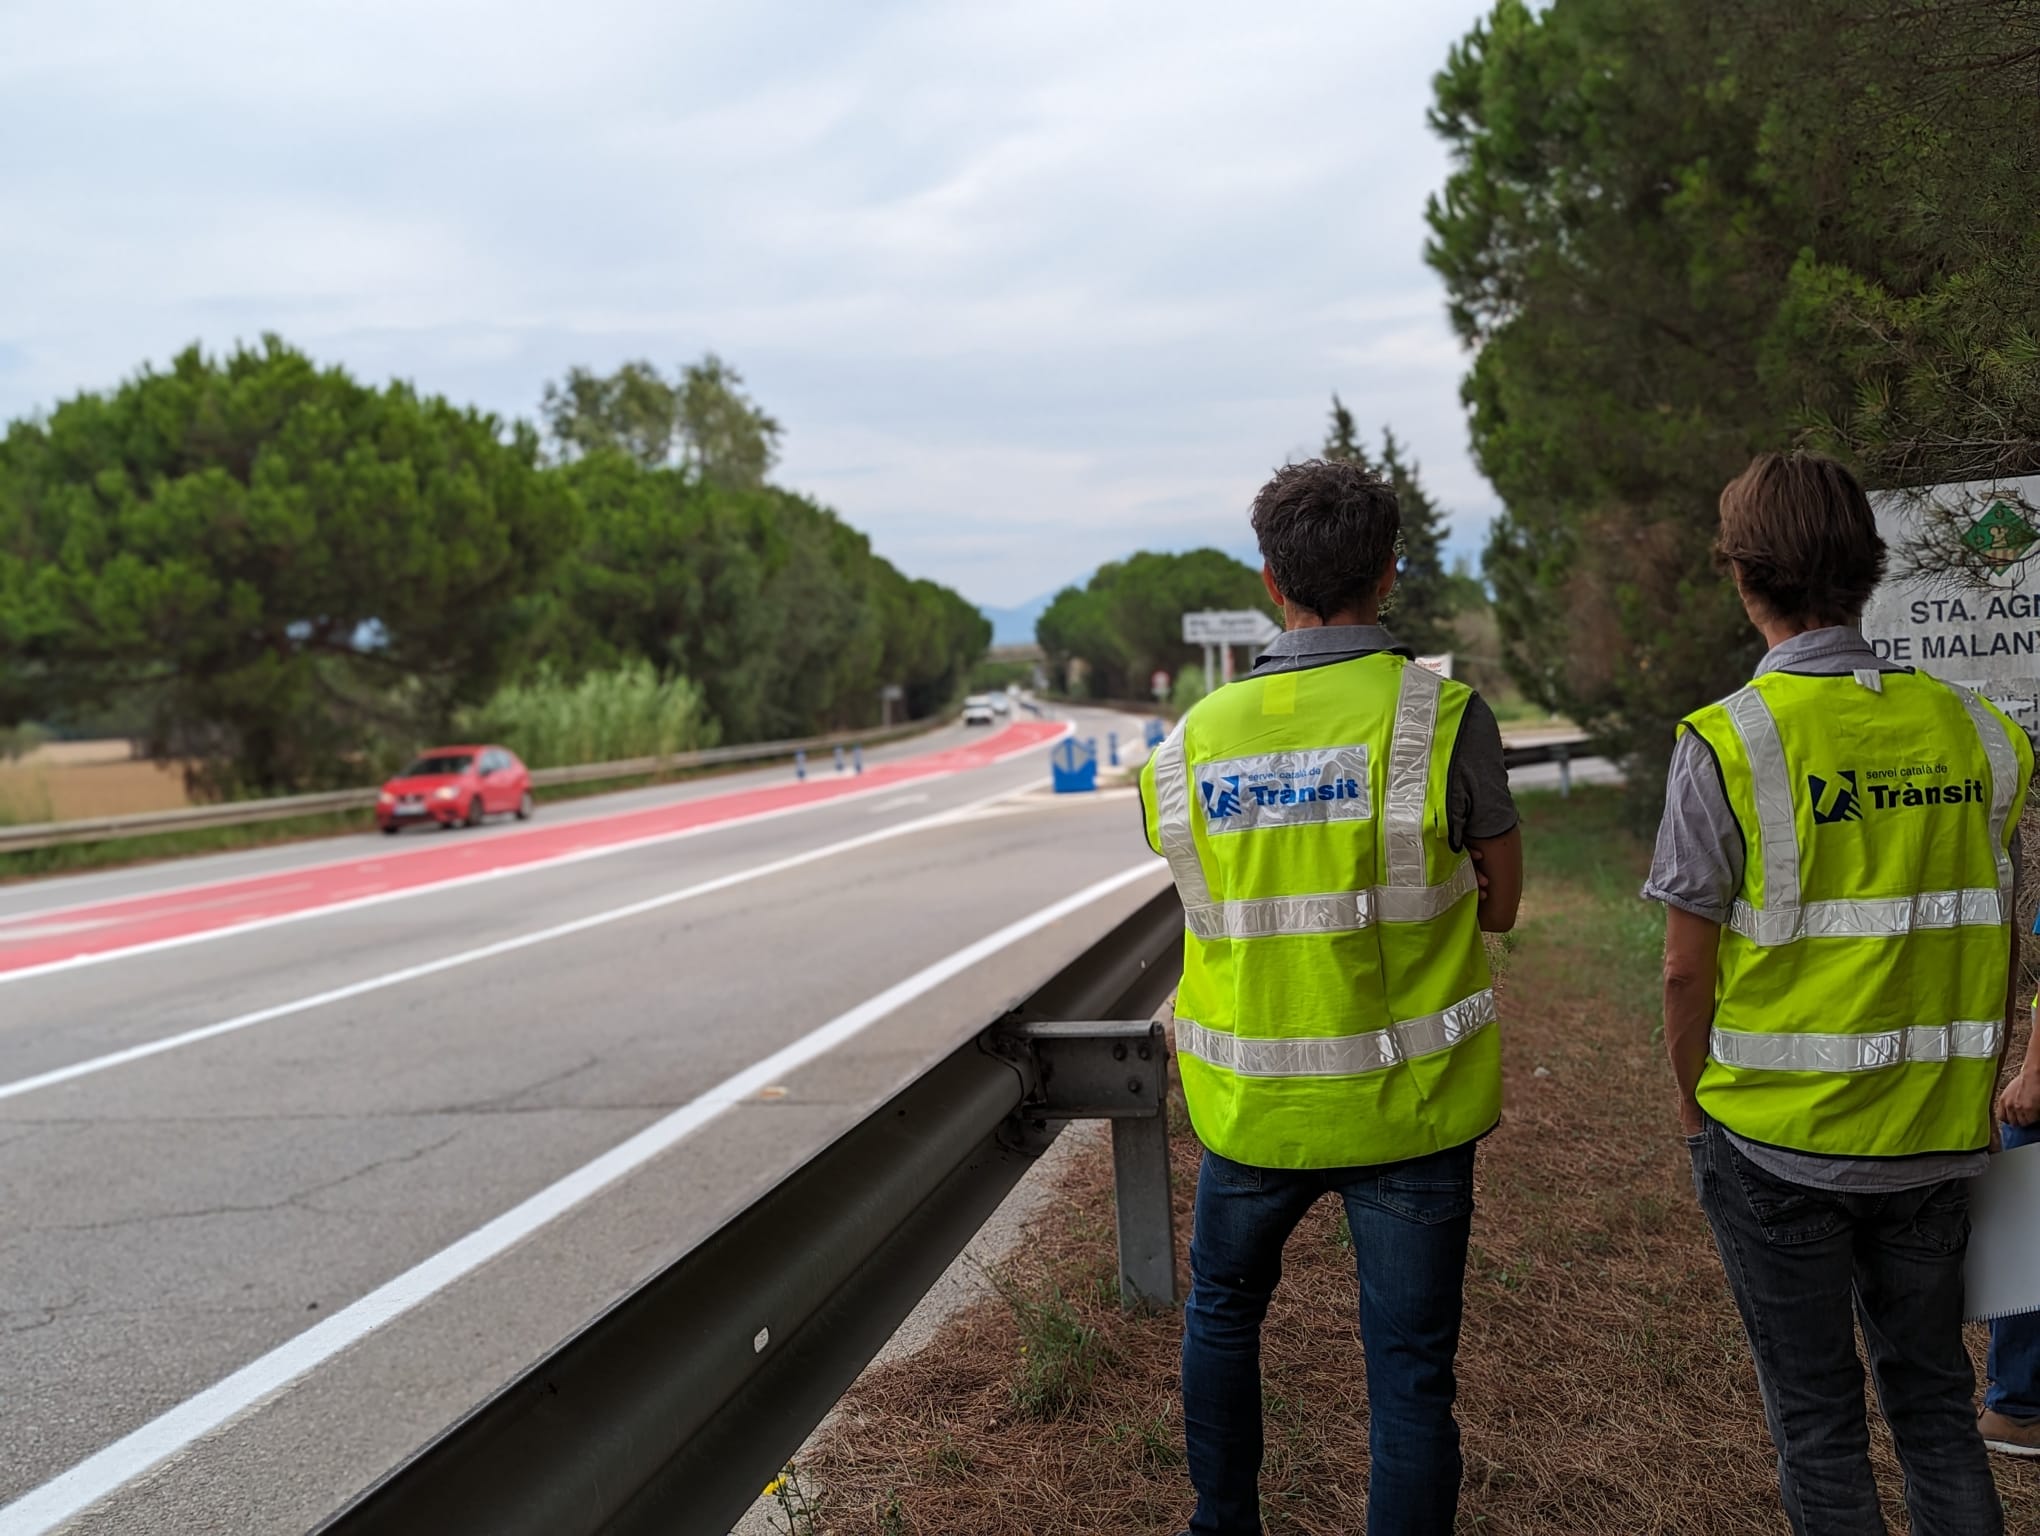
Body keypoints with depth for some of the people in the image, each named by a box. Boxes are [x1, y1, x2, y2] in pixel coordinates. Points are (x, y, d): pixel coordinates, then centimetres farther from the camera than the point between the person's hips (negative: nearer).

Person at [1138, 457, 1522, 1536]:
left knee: (1222, 1308, 27)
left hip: (1252, 1109, 3)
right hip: (1407, 1106, -3)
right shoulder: (1443, 717, -12)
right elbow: (1498, 905, -3)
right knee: (1409, 1370, 8)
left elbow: (1214, 909, 2)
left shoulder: (1193, 742, -4)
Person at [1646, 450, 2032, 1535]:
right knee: (1933, 1401, 21)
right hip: (1938, 1139, 4)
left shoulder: (1729, 742, -15)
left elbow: (1688, 967, -13)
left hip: (1780, 1143, -4)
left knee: (1817, 1422, 12)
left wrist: (1693, 1107, 2)